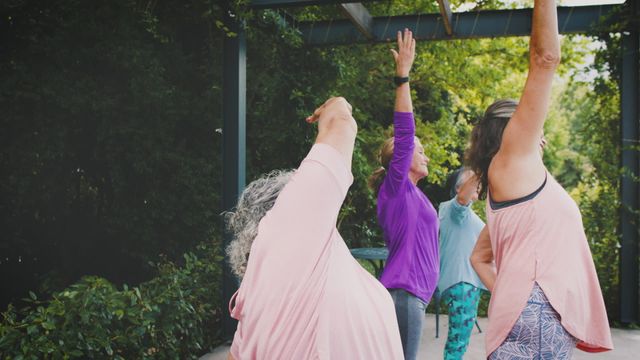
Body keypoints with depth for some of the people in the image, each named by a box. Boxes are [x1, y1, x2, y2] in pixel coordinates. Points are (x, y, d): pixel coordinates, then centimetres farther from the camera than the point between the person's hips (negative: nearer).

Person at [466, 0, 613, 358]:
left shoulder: (516, 179, 25)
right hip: (537, 317, -10)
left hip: (543, 317, 10)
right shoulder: (509, 160, 0)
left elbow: (480, 257, 30)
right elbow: (544, 59, -6)